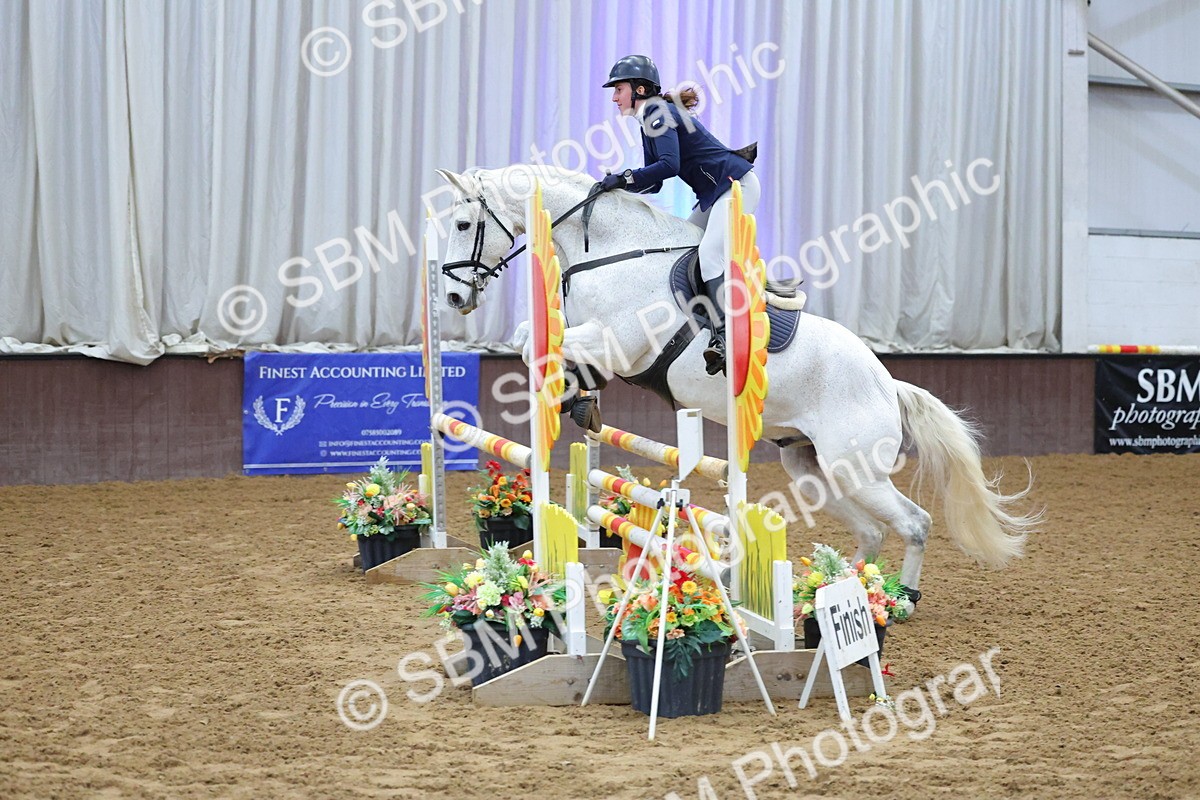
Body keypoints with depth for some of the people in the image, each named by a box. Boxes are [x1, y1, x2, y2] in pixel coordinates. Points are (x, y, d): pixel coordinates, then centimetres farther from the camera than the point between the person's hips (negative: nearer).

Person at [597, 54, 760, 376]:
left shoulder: (658, 112, -12)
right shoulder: (650, 120, 17)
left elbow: (669, 165, -26)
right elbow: (654, 183, 16)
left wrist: (624, 178, -24)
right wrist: (617, 188, 3)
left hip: (737, 184, -11)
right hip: (714, 195, 11)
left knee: (709, 252, -26)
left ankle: (727, 336, -34)